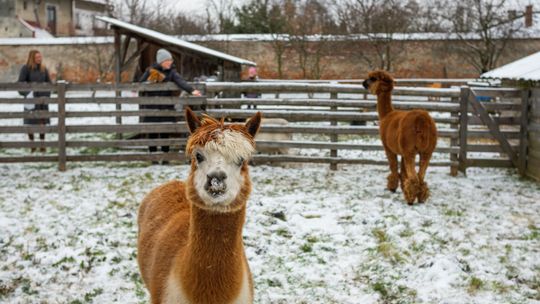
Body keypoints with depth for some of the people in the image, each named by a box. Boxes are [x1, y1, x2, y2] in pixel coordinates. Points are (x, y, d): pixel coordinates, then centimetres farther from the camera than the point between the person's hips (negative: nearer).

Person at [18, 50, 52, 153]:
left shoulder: (44, 69, 7)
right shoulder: (26, 68, -4)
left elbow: (49, 83, 13)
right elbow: (20, 83, -7)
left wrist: (47, 94, 1)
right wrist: (27, 93, -19)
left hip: (42, 98, 3)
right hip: (31, 98, -3)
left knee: (42, 121, 2)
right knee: (30, 122, 3)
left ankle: (42, 144, 11)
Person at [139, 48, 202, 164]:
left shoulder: (172, 72, 1)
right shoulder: (150, 71, 2)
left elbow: (181, 82, -16)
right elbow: (140, 84, 12)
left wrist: (191, 90, -32)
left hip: (166, 107, 0)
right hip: (151, 108, 0)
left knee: (165, 133, 2)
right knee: (152, 133, 2)